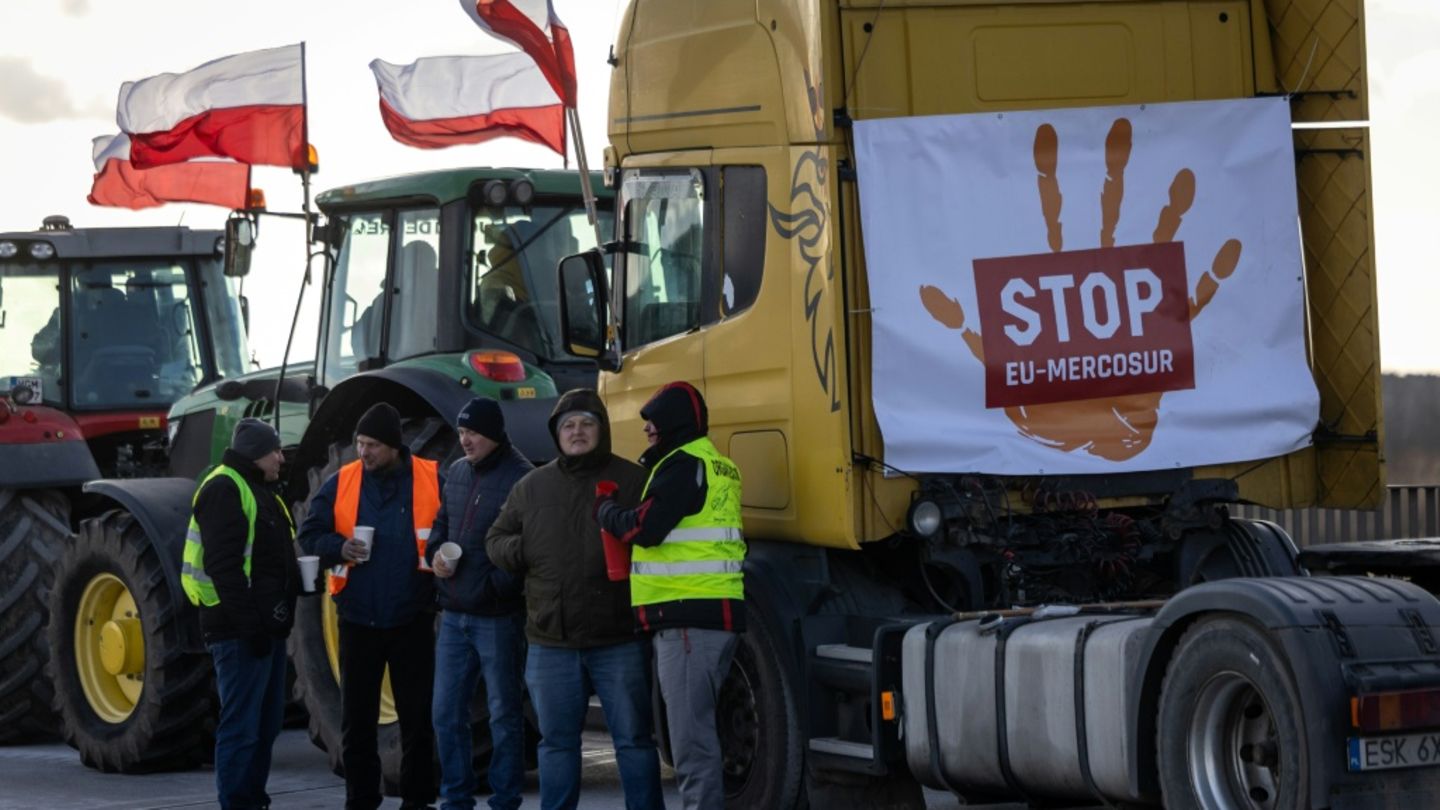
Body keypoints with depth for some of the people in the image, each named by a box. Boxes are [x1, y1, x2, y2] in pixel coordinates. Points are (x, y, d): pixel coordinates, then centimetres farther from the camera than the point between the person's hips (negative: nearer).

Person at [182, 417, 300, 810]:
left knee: (266, 723, 14)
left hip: (264, 627, 10)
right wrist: (249, 622, -24)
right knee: (241, 725, -8)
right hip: (240, 630, -10)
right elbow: (223, 565, -21)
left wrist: (297, 573, 11)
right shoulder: (224, 490, -12)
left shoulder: (260, 491, 19)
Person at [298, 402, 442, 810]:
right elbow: (310, 534, 4)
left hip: (411, 618, -2)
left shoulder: (432, 481, -4)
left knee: (417, 714, 5)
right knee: (357, 715, 7)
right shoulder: (341, 483, 1)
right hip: (358, 618, 2)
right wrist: (338, 547, -15)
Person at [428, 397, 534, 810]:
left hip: (498, 616, -7)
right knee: (446, 711, 10)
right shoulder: (456, 473, 11)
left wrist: (498, 586, -18)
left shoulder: (521, 478, -12)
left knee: (504, 714, 2)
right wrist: (435, 554, 3)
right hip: (454, 614, 7)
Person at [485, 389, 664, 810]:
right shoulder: (533, 486, 11)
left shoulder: (632, 480, -1)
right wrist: (521, 551, -3)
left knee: (634, 739, 2)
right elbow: (496, 541, 18)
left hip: (620, 642, -4)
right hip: (551, 644, 4)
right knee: (557, 742, 10)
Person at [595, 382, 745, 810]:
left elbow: (644, 528, -18)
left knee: (690, 736, -11)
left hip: (688, 617, -11)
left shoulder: (683, 465, -11)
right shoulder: (716, 465, 21)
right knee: (696, 730, 16)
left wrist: (604, 507, 0)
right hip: (712, 614, 11)